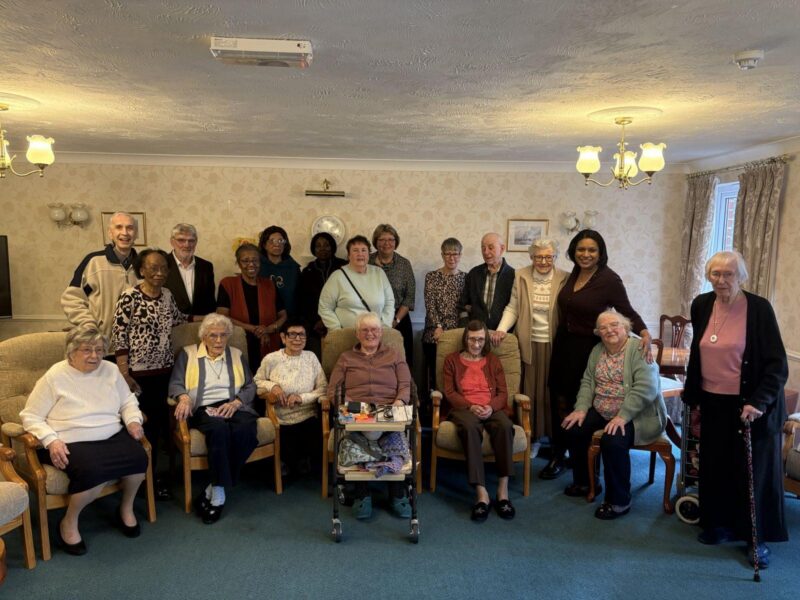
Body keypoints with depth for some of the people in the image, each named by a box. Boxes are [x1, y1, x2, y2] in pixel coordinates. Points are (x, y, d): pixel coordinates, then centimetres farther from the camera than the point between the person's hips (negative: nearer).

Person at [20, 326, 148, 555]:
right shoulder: (55, 376, -3)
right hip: (73, 443, -4)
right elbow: (30, 416, -1)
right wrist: (51, 441, -16)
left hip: (113, 437, 4)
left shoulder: (111, 370, 10)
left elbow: (128, 401, 19)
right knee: (93, 472, -34)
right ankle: (69, 523, -4)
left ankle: (126, 508, 4)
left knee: (139, 458, -25)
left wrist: (133, 420, -2)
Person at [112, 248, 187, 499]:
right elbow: (119, 336, -12)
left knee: (158, 424, 12)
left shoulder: (167, 295, 6)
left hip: (164, 371, 6)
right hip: (139, 373, -6)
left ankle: (152, 474, 26)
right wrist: (124, 375, -14)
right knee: (140, 427, 0)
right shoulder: (130, 297, -12)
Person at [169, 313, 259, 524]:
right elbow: (175, 383, 7)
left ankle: (214, 490, -22)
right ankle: (219, 493, -27)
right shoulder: (188, 353, 16)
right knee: (219, 428, -37)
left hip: (233, 407, 2)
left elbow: (250, 386, 13)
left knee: (245, 430, -33)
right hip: (204, 409, -2)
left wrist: (235, 403, -7)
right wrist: (184, 398, -16)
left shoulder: (237, 355, 20)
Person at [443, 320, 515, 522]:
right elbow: (449, 393, 5)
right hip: (464, 408, -2)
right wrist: (471, 407, -12)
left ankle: (503, 490, -30)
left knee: (505, 426, -35)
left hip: (491, 409, 2)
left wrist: (491, 407, -11)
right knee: (470, 427, -39)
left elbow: (503, 393, 12)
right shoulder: (452, 360, 16)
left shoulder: (493, 361, 21)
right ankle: (481, 493, -39)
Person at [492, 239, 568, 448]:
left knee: (553, 392, 7)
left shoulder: (565, 279, -2)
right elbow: (513, 308, 5)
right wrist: (501, 329, -9)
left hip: (554, 344, -1)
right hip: (529, 344, 1)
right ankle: (532, 436, 19)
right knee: (530, 392, 6)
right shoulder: (521, 275, 3)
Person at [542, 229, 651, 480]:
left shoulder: (609, 279, -13)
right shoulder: (574, 274, 5)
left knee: (581, 405, 2)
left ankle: (584, 463, 20)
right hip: (563, 344, 6)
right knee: (559, 401, 10)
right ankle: (558, 455, 26)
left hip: (587, 349, -6)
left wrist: (645, 333, -24)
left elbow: (627, 311, -10)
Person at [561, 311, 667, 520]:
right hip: (602, 412, 7)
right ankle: (583, 482, 15)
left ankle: (620, 501, -9)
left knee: (612, 441, -30)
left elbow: (645, 388, -24)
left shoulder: (639, 350, -13)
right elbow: (588, 382, 10)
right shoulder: (597, 351, 10)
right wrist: (581, 409, -6)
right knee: (574, 429, -8)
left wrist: (622, 416, -30)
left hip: (636, 415, -7)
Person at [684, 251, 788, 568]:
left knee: (754, 470, 8)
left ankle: (757, 539, 22)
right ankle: (721, 524, 30)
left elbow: (777, 364, -13)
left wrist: (759, 402, -24)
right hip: (713, 403, 4)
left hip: (749, 405, -4)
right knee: (715, 467, 12)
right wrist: (692, 396, 14)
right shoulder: (701, 305, 1)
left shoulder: (759, 308, -14)